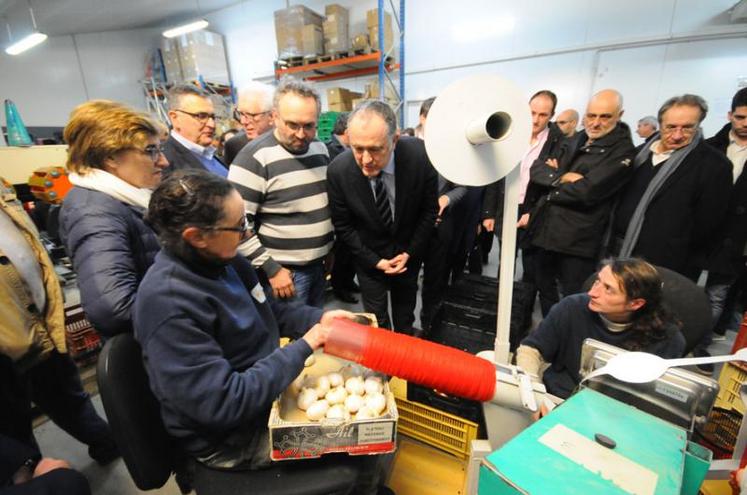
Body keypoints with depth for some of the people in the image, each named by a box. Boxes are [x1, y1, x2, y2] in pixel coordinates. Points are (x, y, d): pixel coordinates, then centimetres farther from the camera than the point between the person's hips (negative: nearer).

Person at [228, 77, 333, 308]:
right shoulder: (255, 157, -17)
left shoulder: (320, 149, 4)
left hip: (318, 264, 6)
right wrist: (270, 269, -16)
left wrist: (331, 246, 14)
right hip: (284, 271, -6)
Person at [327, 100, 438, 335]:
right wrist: (374, 260, -11)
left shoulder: (420, 156, -26)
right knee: (377, 319, 11)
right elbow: (343, 225, -11)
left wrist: (410, 252, -9)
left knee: (405, 310, 23)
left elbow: (429, 210, -10)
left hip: (409, 251, 2)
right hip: (369, 255, -1)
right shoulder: (338, 170, -25)